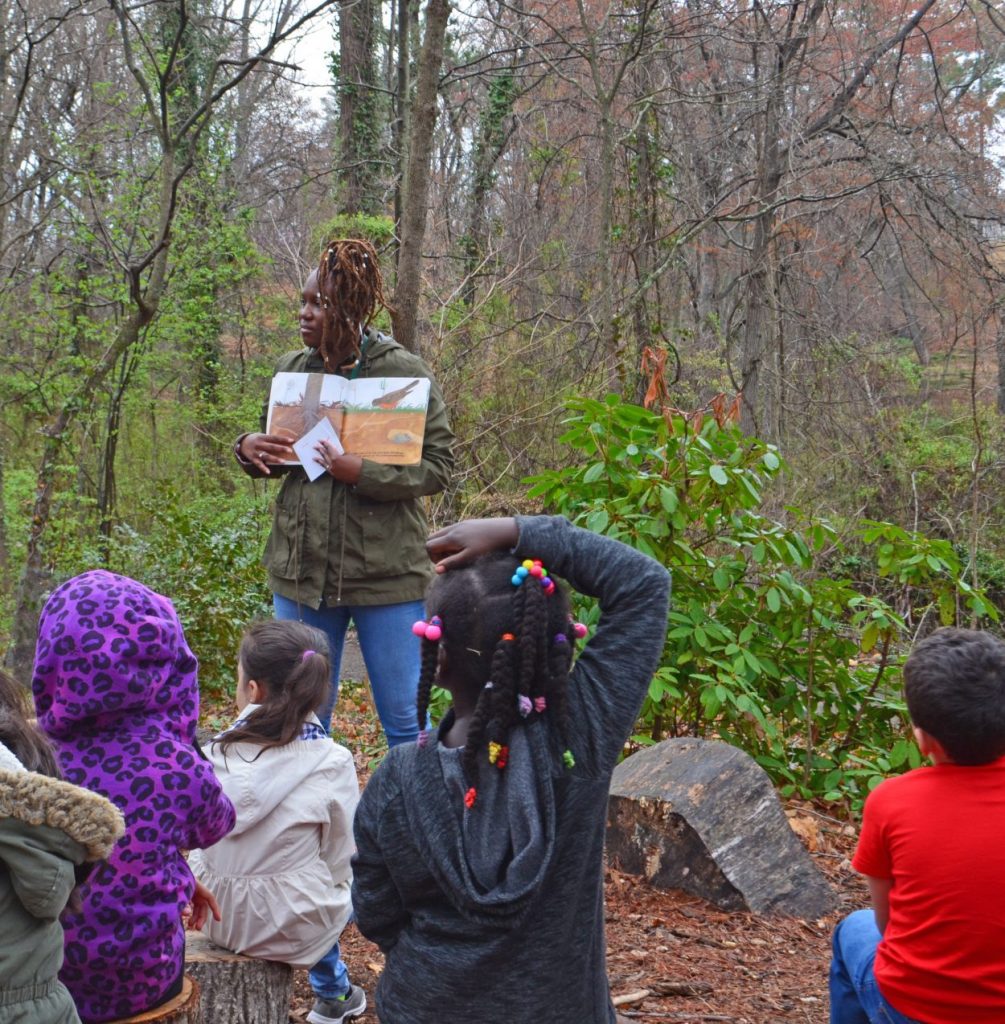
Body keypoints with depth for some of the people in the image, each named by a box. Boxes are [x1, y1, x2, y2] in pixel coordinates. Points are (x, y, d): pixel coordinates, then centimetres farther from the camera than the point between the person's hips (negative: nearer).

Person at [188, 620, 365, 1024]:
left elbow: (202, 840, 1)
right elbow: (339, 858, -7)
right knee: (341, 886, 29)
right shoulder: (332, 763, -17)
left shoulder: (217, 754, -11)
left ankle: (333, 991, 43)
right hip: (292, 925, -3)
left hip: (216, 915, 3)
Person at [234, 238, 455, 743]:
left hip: (386, 574, -4)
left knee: (404, 722, 6)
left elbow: (438, 466, -8)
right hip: (300, 570, 4)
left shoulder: (405, 372, -7)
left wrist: (362, 472, -22)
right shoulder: (291, 369, 6)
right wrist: (248, 449, -5)